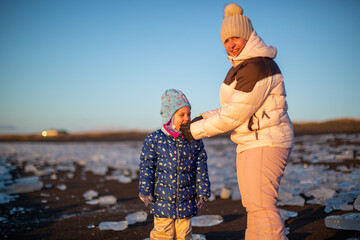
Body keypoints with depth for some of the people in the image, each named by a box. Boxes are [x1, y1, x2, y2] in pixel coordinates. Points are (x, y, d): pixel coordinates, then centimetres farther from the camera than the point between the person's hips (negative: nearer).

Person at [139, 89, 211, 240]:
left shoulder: (195, 141, 1)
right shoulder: (154, 140, -6)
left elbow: (201, 169, 5)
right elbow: (147, 167, -3)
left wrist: (202, 192, 5)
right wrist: (145, 191, -6)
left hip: (187, 201, 2)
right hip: (162, 199, -2)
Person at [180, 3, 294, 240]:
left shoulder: (258, 66, -19)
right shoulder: (242, 66, 14)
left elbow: (234, 114, -20)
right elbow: (235, 109, 19)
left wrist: (197, 130, -11)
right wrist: (204, 118, 8)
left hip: (267, 142, -10)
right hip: (250, 143, 10)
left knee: (261, 205, -12)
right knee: (252, 205, 16)